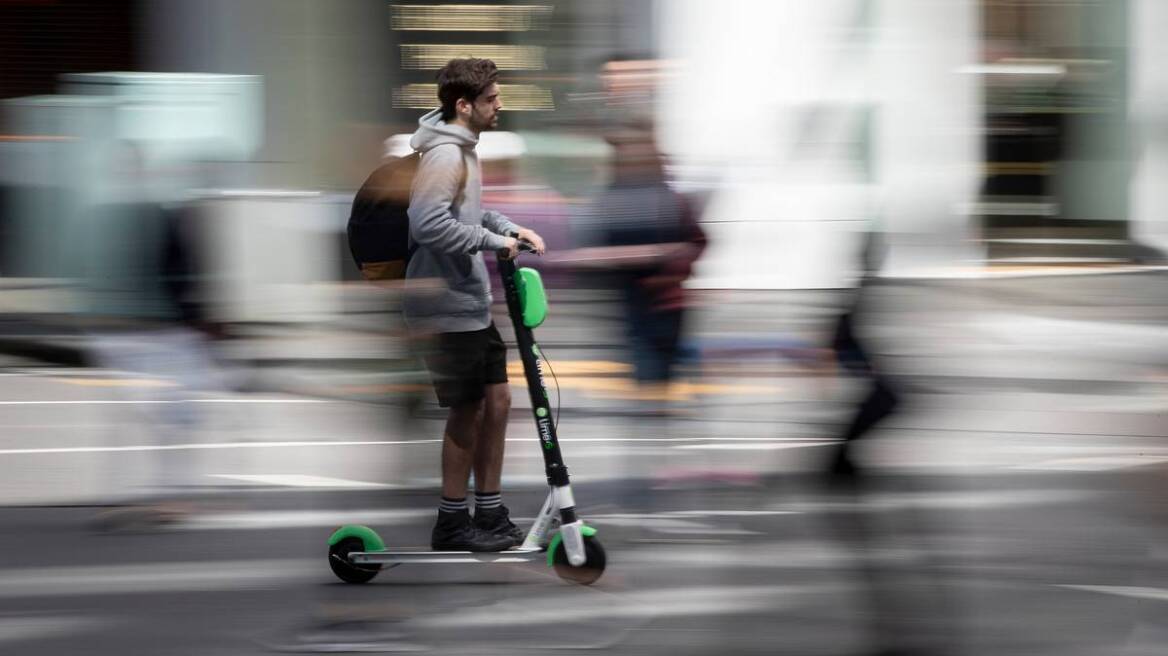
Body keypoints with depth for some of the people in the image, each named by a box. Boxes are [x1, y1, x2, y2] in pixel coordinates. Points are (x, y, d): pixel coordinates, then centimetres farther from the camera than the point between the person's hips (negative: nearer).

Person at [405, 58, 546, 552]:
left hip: (472, 302, 10)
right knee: (467, 411, 0)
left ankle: (490, 512, 22)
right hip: (448, 306, -10)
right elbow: (429, 224, -29)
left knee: (496, 400, 13)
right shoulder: (444, 155, -20)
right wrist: (492, 242, -21)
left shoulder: (461, 150, 12)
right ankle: (453, 524, 10)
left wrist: (510, 229, 9)